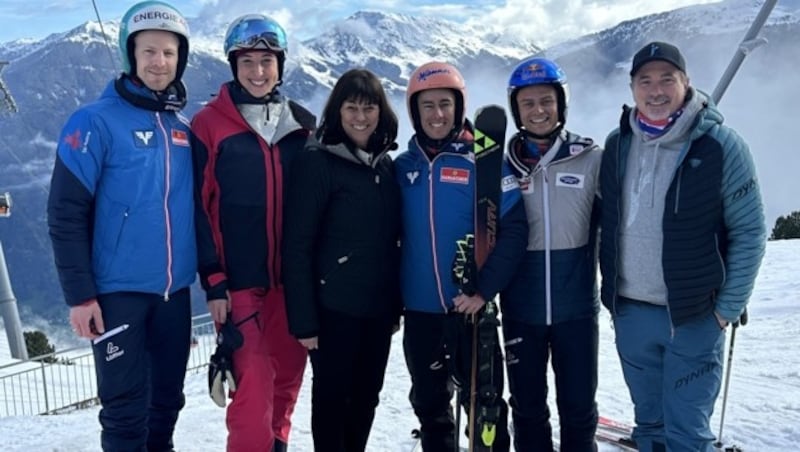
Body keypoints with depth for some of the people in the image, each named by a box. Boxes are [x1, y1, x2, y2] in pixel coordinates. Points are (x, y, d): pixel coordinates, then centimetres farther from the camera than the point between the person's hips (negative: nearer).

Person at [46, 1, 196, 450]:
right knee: (126, 406, 3)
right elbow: (66, 213, -10)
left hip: (174, 289, 5)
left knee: (168, 397, 16)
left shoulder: (184, 127, 7)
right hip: (118, 290, -5)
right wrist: (80, 293, -14)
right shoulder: (96, 121, -9)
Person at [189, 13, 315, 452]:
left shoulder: (303, 125, 8)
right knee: (253, 384, -7)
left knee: (287, 374, 12)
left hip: (295, 277, 4)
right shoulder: (209, 124, -2)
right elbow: (200, 207, -5)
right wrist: (213, 281, -10)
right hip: (240, 280, -4)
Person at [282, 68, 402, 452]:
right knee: (332, 397, 8)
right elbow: (297, 246, -13)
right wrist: (303, 319, -16)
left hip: (378, 307, 6)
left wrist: (397, 303, 12)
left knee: (366, 398, 16)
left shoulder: (386, 164, 9)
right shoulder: (317, 162, -10)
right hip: (334, 307, -6)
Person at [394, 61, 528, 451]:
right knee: (429, 405, 16)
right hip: (418, 311, 4)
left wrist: (484, 290, -17)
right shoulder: (402, 167, 4)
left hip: (471, 308, -3)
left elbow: (513, 229, -11)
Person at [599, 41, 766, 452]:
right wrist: (611, 289, 10)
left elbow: (749, 232, -7)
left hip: (694, 316, -4)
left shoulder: (721, 145, -10)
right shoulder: (617, 144, 3)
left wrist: (728, 308, -8)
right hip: (630, 313, 4)